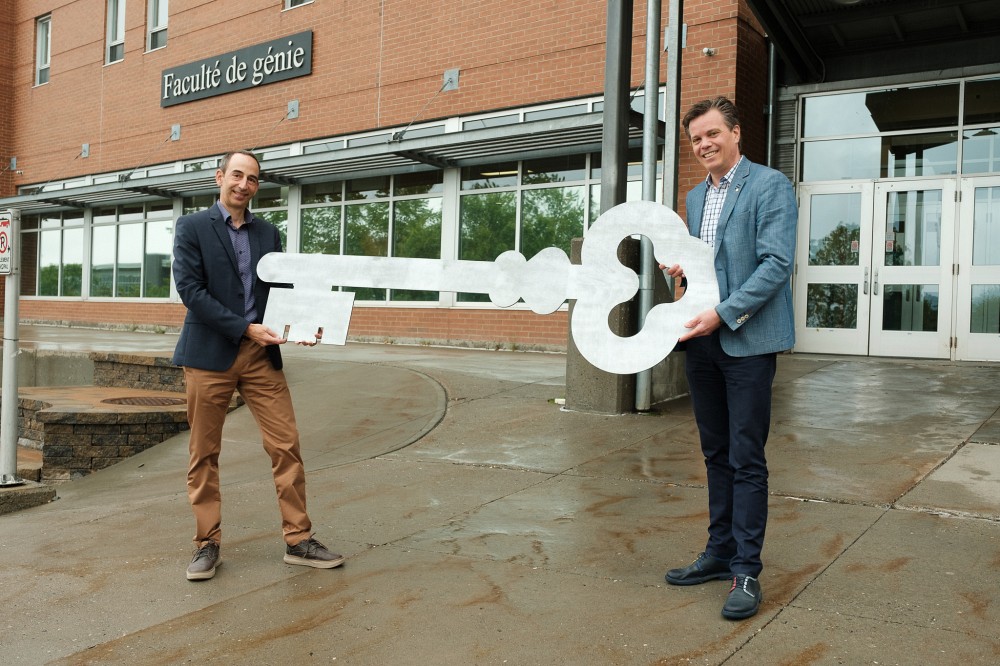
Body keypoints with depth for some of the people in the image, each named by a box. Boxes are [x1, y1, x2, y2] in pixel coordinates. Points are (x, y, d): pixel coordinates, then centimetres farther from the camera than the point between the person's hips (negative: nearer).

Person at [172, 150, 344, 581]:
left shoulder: (268, 234, 14)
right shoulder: (192, 227, 2)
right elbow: (190, 289, -9)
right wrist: (246, 328, -16)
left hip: (260, 354, 3)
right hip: (209, 354, -3)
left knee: (287, 446, 0)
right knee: (205, 454, 5)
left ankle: (298, 541, 10)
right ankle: (207, 544, 19)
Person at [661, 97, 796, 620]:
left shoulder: (769, 185, -6)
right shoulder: (696, 196, 17)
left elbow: (776, 263, -15)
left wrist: (723, 313, -20)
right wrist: (680, 268, 4)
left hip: (747, 338, -7)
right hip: (702, 340, 7)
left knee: (746, 458, -3)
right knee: (716, 453, 14)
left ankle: (747, 570, 7)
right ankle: (720, 551, 26)